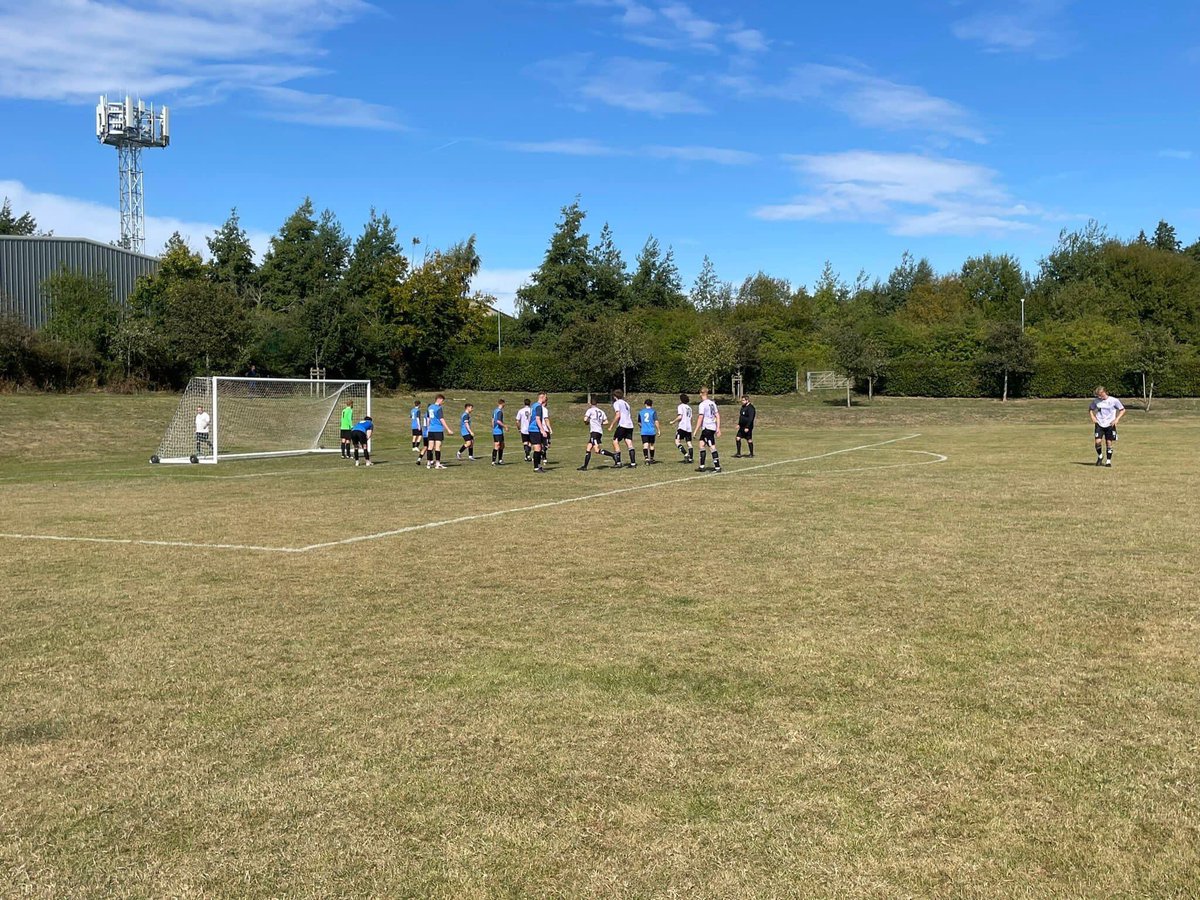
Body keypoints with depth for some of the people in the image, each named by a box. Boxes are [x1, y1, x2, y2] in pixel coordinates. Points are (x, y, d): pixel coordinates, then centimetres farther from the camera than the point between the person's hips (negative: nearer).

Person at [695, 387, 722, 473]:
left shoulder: (702, 404, -11)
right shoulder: (712, 403, 12)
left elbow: (701, 418, -14)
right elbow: (718, 416, 12)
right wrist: (718, 428, 15)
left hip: (707, 427, -8)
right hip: (713, 427, 8)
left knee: (712, 447, -6)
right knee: (701, 444, 14)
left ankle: (717, 467, -6)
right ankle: (702, 466, 16)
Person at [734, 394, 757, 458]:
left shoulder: (750, 408, -17)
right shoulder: (743, 406, 13)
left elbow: (750, 419, -22)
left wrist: (747, 427, -25)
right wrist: (739, 424, 17)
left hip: (747, 427, -9)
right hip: (742, 427, 9)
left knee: (749, 440, 0)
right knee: (737, 438, 4)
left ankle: (751, 454, 12)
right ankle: (738, 453, 10)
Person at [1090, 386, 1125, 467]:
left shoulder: (1113, 400, -5)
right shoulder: (1095, 400, 3)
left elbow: (1123, 410, 3)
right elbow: (1090, 409, 19)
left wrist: (1117, 419, -9)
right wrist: (1092, 417, 2)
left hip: (1110, 424, -2)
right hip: (1099, 424, 2)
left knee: (1109, 443, 0)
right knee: (1098, 441, -13)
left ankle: (1108, 461, 12)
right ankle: (1100, 456, 14)